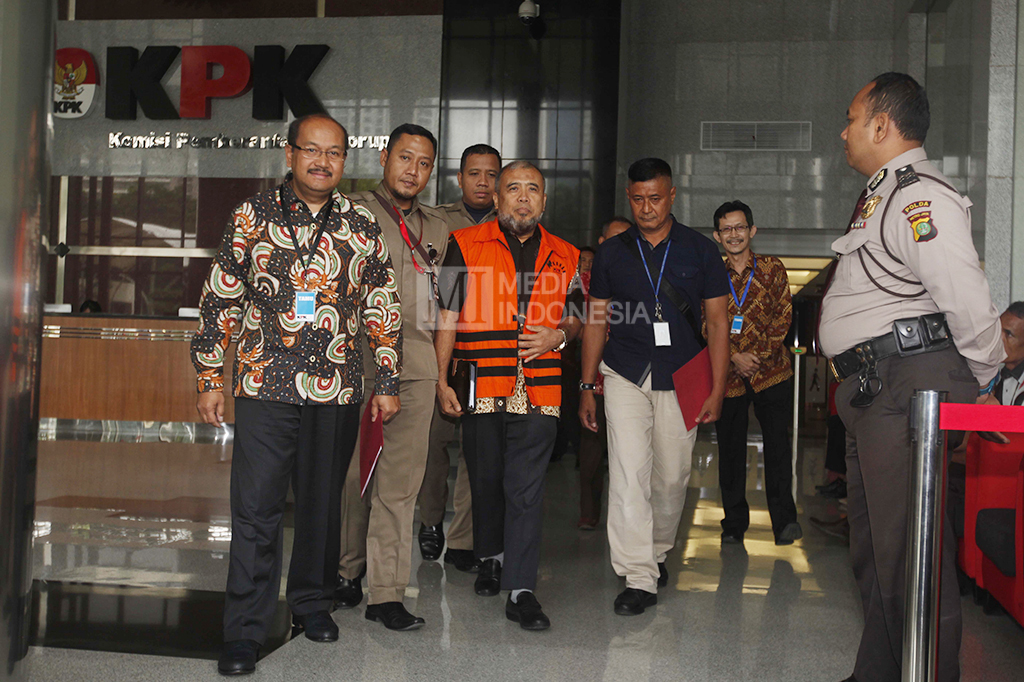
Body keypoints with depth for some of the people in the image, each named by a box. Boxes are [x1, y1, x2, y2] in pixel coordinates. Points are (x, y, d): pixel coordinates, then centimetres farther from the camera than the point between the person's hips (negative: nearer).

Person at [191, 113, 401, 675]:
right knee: (255, 508, -3)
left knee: (322, 503, 13)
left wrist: (387, 384, 10)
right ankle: (244, 631, 6)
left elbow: (383, 311, 11)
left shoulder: (361, 227, 7)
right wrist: (209, 379, 2)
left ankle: (311, 601, 32)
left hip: (337, 393, 2)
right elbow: (219, 299, 4)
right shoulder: (252, 216, 2)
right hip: (264, 388, -2)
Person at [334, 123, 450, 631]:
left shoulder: (437, 228, 20)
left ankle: (387, 592, 4)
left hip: (415, 365, 3)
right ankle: (345, 572, 20)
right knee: (352, 473, 1)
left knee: (401, 479, 0)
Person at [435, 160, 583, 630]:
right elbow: (447, 319, 3)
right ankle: (490, 558, 35)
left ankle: (521, 591, 0)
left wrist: (558, 335, -2)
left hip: (538, 391, 1)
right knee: (485, 480, 12)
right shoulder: (466, 247, 5)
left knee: (526, 490, -4)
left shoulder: (564, 257, 12)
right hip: (480, 388, 0)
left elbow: (576, 319, 21)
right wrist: (441, 380, -2)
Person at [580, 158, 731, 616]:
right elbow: (597, 320, 11)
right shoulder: (612, 253, 7)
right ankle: (639, 578, -9)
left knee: (672, 476, 8)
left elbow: (717, 322, 4)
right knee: (629, 471, -12)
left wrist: (717, 388, -3)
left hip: (682, 379, 0)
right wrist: (587, 386, 7)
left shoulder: (700, 251, 4)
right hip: (625, 375, 0)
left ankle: (658, 551, 33)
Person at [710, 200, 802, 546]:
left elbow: (783, 315, 0)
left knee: (777, 444, -7)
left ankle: (784, 520, 3)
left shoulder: (772, 268, 4)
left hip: (771, 371, -2)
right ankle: (734, 524, 17)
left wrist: (760, 355, -11)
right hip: (727, 375, 2)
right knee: (730, 450, 6)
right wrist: (735, 357, -9)